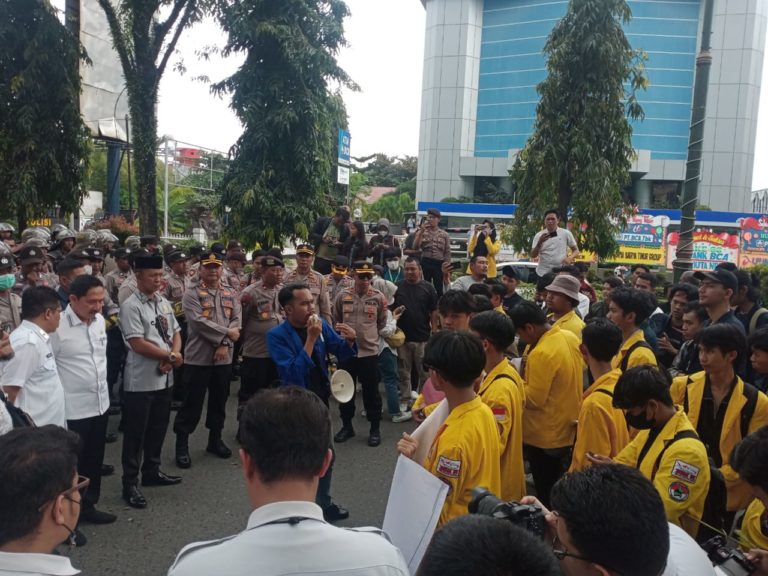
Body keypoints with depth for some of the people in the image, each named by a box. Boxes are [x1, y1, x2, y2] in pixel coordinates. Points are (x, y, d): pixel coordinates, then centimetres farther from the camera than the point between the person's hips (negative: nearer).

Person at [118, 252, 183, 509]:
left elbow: (176, 334, 11)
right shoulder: (131, 306, -14)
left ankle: (151, 472, 34)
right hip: (141, 381, -7)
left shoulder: (164, 303, 9)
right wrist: (171, 357, -12)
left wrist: (172, 357, -9)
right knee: (135, 433, 3)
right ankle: (130, 484, 14)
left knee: (158, 428, 18)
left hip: (165, 378, 7)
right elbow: (138, 345, -20)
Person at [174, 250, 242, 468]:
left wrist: (224, 344, -14)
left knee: (219, 401, 14)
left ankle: (215, 440, 29)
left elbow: (237, 321, -1)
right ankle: (182, 444, 13)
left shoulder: (232, 294, 9)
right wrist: (227, 333, -14)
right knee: (192, 402, 1)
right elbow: (199, 322, -17)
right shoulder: (192, 294, -5)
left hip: (224, 358, 4)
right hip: (198, 357, -4)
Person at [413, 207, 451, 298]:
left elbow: (447, 252, 7)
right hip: (425, 263, 0)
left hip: (439, 264, 0)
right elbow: (415, 247, -7)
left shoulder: (444, 234, 8)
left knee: (439, 288, 3)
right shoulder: (421, 232, 7)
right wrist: (421, 232, -11)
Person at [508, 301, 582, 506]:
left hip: (546, 437, -8)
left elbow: (533, 399, -25)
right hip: (569, 429, 9)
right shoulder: (570, 337, -1)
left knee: (547, 494, 9)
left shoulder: (541, 353, -28)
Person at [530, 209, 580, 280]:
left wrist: (570, 258, -14)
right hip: (543, 273, 1)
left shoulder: (566, 233, 0)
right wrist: (540, 242, -21)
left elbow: (576, 250, 8)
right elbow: (533, 255, -5)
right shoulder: (539, 235, 1)